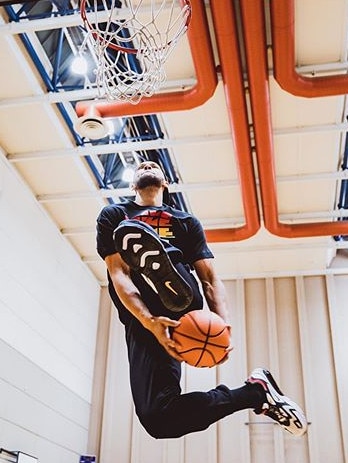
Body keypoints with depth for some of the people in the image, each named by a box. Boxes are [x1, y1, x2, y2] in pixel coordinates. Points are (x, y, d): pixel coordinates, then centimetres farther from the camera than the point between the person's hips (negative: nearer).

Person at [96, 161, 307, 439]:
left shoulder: (186, 221, 27)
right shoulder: (113, 215, 22)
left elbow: (209, 277, 15)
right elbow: (118, 274, 4)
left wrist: (223, 325, -8)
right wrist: (149, 321, -17)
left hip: (185, 305, -1)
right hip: (142, 318, 1)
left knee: (128, 231, -24)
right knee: (159, 419, -22)